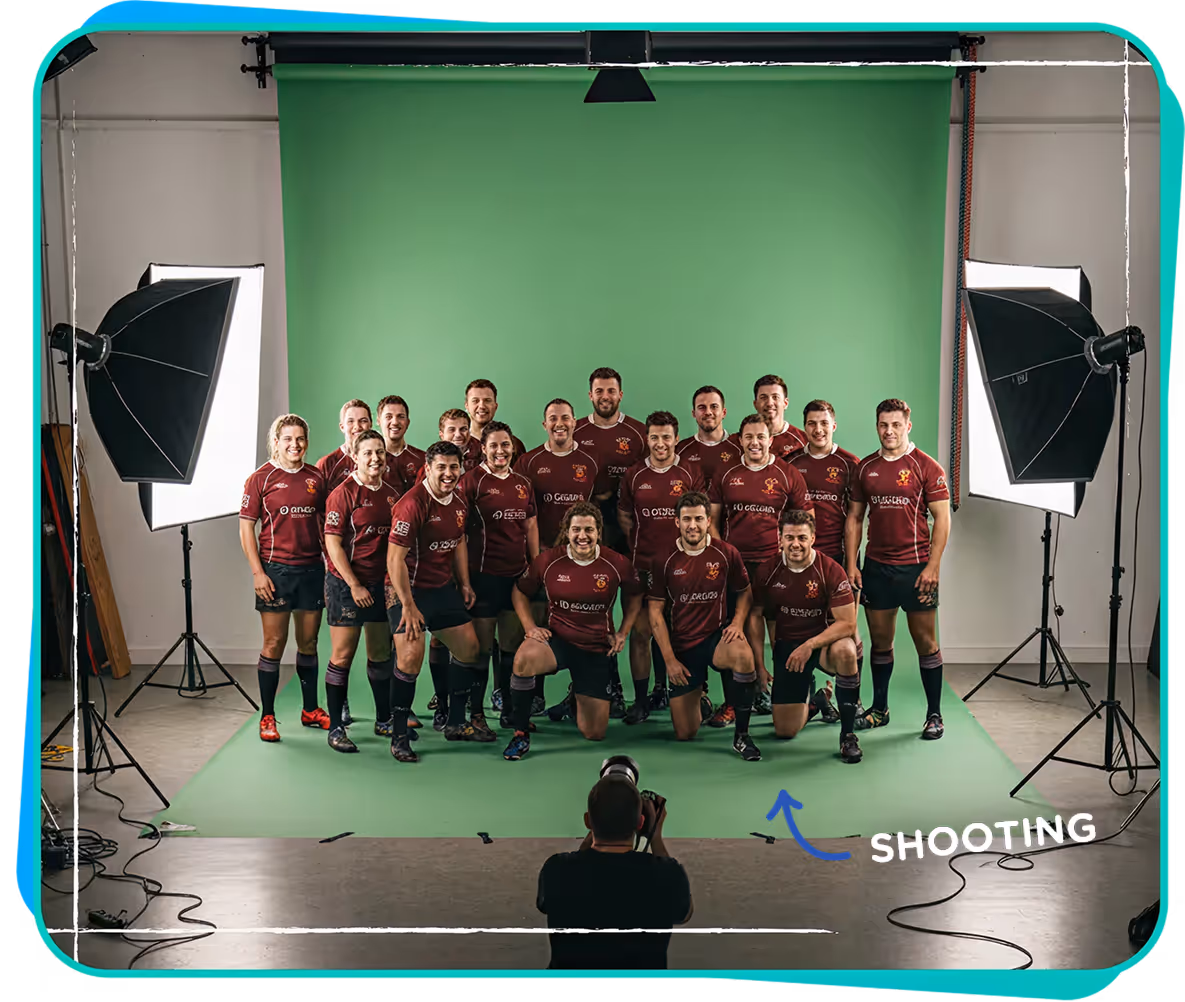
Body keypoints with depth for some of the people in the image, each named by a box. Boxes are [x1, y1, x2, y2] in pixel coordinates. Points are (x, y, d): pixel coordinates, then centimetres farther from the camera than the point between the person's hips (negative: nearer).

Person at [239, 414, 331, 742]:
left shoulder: (316, 477, 8)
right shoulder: (261, 478, -2)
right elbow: (246, 527, -3)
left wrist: (331, 565, 8)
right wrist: (258, 572, -10)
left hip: (312, 569, 4)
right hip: (275, 570, -3)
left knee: (309, 643, 12)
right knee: (274, 645, 0)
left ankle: (310, 709, 25)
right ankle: (267, 717, 9)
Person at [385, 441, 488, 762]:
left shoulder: (458, 503, 4)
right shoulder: (413, 503, -22)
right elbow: (395, 558, -23)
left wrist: (464, 584, 16)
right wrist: (408, 605, -23)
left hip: (444, 588, 9)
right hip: (409, 589, -9)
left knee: (469, 648, 13)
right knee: (411, 657, -18)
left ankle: (456, 723, 28)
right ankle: (398, 736, -3)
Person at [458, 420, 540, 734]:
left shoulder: (523, 484, 13)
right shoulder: (472, 481, -5)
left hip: (517, 573, 5)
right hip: (484, 574, -5)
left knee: (513, 645, 11)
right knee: (482, 646, 0)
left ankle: (509, 709, 23)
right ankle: (476, 712, 10)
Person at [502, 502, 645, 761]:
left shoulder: (617, 564, -7)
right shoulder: (547, 560, -8)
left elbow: (635, 596, 11)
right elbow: (521, 592, 8)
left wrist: (623, 633, 3)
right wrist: (529, 627, -5)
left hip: (598, 649, 1)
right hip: (557, 641, -1)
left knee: (594, 734, 3)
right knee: (524, 659, -39)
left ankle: (578, 697, 41)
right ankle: (521, 733, -18)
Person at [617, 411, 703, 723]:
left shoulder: (691, 475, 1)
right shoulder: (633, 475, 4)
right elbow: (624, 516, 13)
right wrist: (641, 545, 3)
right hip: (642, 566, 0)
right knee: (640, 632, -2)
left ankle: (662, 688, 28)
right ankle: (640, 700, 5)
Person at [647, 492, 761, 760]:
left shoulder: (727, 553, -4)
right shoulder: (665, 561, -3)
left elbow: (744, 592, 11)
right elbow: (655, 612, 1)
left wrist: (737, 622, -10)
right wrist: (669, 660, -5)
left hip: (716, 637, -1)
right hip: (682, 647, 1)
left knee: (743, 654, -40)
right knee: (685, 734, 2)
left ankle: (742, 735, -22)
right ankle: (696, 693, 39)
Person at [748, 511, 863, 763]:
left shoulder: (830, 570, -16)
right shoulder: (767, 571, -6)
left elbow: (847, 623, -18)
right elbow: (756, 615, 6)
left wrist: (810, 645, -27)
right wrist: (758, 664, 0)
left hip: (824, 641, -2)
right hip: (786, 645, 3)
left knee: (845, 650, -40)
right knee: (785, 731, -4)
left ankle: (848, 734, -22)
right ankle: (808, 698, 35)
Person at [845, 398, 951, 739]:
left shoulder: (927, 467, -4)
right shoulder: (866, 467, 8)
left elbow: (942, 519, -6)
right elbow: (855, 517, 12)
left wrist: (932, 567, -13)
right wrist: (851, 564, 4)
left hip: (915, 567, -4)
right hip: (875, 567, 4)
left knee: (926, 643, 2)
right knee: (880, 642, 11)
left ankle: (934, 714, 12)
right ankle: (879, 709, 23)